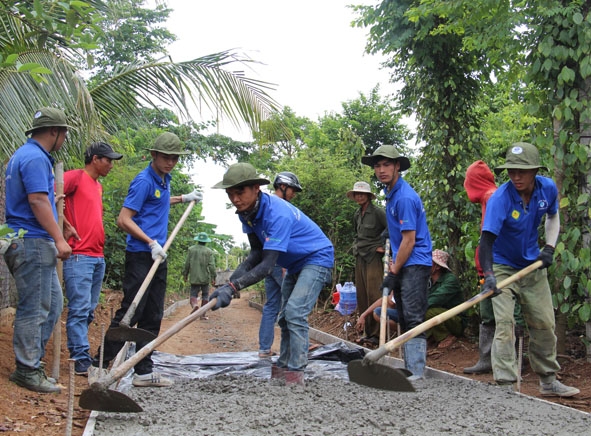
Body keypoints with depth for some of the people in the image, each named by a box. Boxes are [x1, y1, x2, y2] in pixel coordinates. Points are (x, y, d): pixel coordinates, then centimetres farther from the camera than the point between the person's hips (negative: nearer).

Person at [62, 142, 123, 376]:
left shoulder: (98, 186, 21)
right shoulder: (76, 177, -5)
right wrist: (66, 225, -16)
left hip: (98, 256, 9)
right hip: (79, 255, -9)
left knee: (89, 311, 10)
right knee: (80, 308, -9)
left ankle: (80, 354, 17)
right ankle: (81, 361, -9)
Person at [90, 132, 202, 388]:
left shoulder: (164, 180, 16)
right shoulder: (144, 181, -12)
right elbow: (124, 220, -16)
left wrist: (184, 199, 38)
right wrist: (151, 243, -18)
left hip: (158, 256, 9)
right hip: (140, 256, -9)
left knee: (152, 317, 9)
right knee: (130, 312, -10)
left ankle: (144, 372, 14)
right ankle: (99, 366, -3)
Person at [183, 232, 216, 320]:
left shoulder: (191, 249, 1)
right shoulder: (209, 251, -3)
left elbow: (187, 263, 3)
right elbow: (212, 265, -7)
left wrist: (185, 274, 14)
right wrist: (213, 277, 0)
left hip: (194, 278, 1)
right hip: (205, 277, 0)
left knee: (193, 294, 6)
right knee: (205, 296, 10)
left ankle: (194, 304, -26)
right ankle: (202, 314, 9)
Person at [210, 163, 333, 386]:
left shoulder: (277, 214, -35)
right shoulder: (247, 211, -8)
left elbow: (267, 265, -40)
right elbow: (257, 252, -3)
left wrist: (233, 287, -47)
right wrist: (239, 272, -22)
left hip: (317, 258, -10)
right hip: (294, 264, 10)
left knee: (295, 312, -22)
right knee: (285, 317, 13)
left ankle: (296, 373, -20)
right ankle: (283, 368, 22)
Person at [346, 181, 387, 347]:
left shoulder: (377, 212, -7)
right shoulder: (357, 215, 15)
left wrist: (385, 247, -11)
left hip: (373, 257, -8)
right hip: (360, 257, 8)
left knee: (374, 295, -12)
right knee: (362, 297, 7)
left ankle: (377, 334, -9)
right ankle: (368, 332, 13)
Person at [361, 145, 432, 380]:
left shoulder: (405, 197, -17)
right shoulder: (391, 193, 14)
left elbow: (409, 241, -19)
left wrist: (393, 273, -14)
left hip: (414, 265, -10)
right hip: (402, 264, 10)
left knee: (413, 318, -13)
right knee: (404, 319, 11)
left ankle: (416, 373, -13)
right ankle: (410, 368, 17)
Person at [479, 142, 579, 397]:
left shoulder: (548, 188, -12)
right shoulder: (500, 199, -27)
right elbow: (486, 240, -36)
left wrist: (549, 247, -2)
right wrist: (488, 276, -49)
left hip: (533, 266, 5)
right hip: (503, 267, -5)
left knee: (544, 323, 10)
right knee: (504, 324, -15)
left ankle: (548, 382, 25)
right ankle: (506, 385, -12)